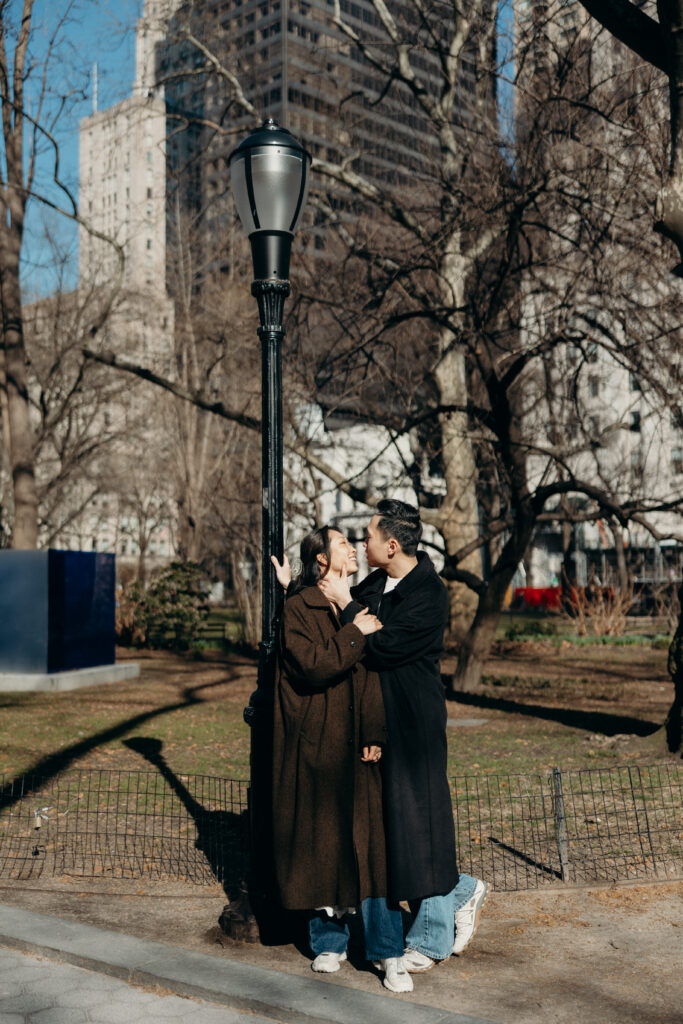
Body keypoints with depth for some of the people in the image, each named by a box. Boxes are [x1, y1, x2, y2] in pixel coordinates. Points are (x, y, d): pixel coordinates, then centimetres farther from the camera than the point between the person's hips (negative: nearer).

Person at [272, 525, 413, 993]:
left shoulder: (358, 606, 12)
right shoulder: (297, 608, -3)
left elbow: (371, 674, 5)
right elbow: (312, 666, -16)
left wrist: (375, 733, -4)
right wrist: (355, 634, -14)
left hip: (355, 744, 4)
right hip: (313, 744, -3)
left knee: (371, 841, -2)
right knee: (320, 843, 5)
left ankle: (389, 953, 3)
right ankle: (329, 941, 22)